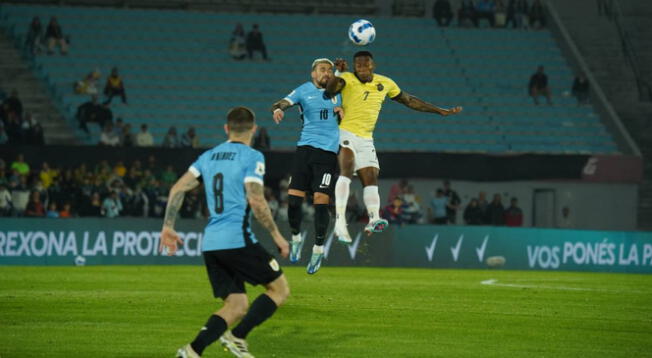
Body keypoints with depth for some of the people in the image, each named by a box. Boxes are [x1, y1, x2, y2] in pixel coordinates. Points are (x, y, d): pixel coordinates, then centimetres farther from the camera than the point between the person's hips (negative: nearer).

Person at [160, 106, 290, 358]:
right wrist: (276, 235, -5)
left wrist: (168, 227, 16)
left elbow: (178, 189, 12)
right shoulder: (252, 157, -3)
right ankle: (236, 337, -8)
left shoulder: (208, 156, 16)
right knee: (280, 289, 6)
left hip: (210, 243, 7)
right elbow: (256, 200, -14)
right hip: (237, 240, -7)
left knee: (236, 307, 9)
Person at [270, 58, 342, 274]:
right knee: (293, 198, -6)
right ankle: (296, 237, 20)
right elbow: (283, 103, -6)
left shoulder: (338, 92, 12)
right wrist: (277, 110, -30)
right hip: (305, 148, 0)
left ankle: (318, 248, 5)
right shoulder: (304, 90, 6)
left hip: (328, 151, 0)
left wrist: (342, 112, -1)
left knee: (321, 200, -8)